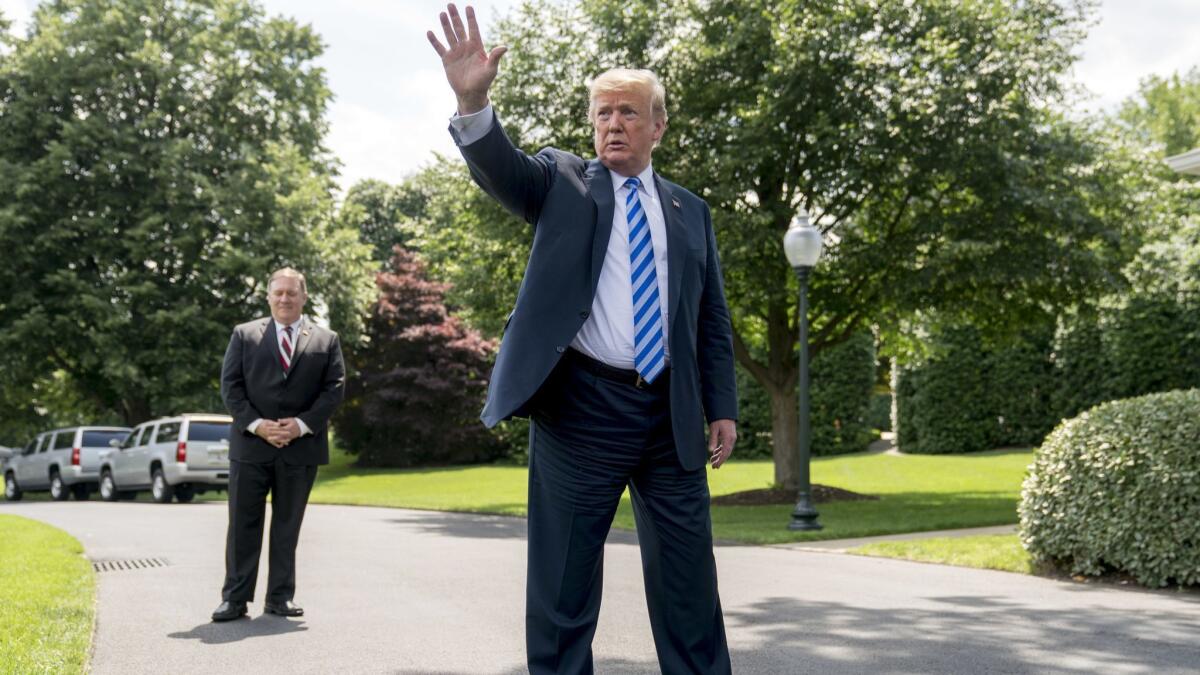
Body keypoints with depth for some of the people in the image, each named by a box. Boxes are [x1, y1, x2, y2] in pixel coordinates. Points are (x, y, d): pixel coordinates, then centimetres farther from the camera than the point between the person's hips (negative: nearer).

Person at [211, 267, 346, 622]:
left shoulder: (326, 340, 8)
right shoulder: (244, 335, 7)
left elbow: (334, 388, 2)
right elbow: (230, 386, 2)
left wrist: (302, 424, -11)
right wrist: (256, 424, -12)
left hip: (301, 446, 1)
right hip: (250, 445, -1)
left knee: (287, 525, 8)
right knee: (243, 524, 1)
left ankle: (280, 597, 15)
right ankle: (235, 598, 7)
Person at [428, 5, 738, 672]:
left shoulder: (690, 211, 15)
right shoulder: (563, 179, 8)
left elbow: (713, 319, 14)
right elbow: (503, 167, -13)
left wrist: (722, 408, 7)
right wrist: (474, 103, -33)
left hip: (671, 415, 3)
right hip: (581, 405, -3)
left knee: (689, 578, 9)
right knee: (564, 579, 3)